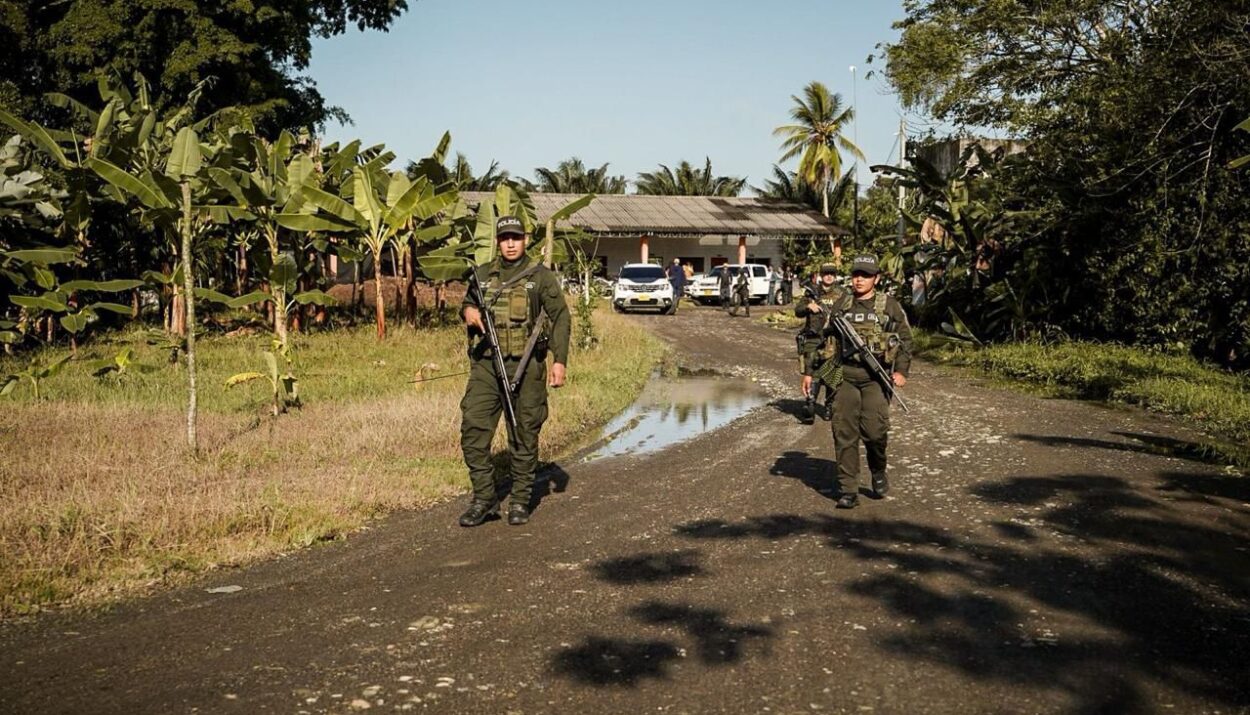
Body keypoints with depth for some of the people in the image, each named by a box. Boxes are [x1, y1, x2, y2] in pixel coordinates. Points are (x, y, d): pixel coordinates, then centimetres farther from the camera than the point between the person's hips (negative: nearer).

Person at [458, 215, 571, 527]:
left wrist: (560, 361, -11)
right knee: (473, 429, -5)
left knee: (525, 434, 3)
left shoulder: (540, 276, 2)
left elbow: (560, 317, -1)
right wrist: (467, 310, -1)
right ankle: (484, 497, 6)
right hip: (485, 364, 3)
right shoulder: (483, 275, 13)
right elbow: (467, 303, 26)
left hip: (524, 365, -3)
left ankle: (520, 501, 14)